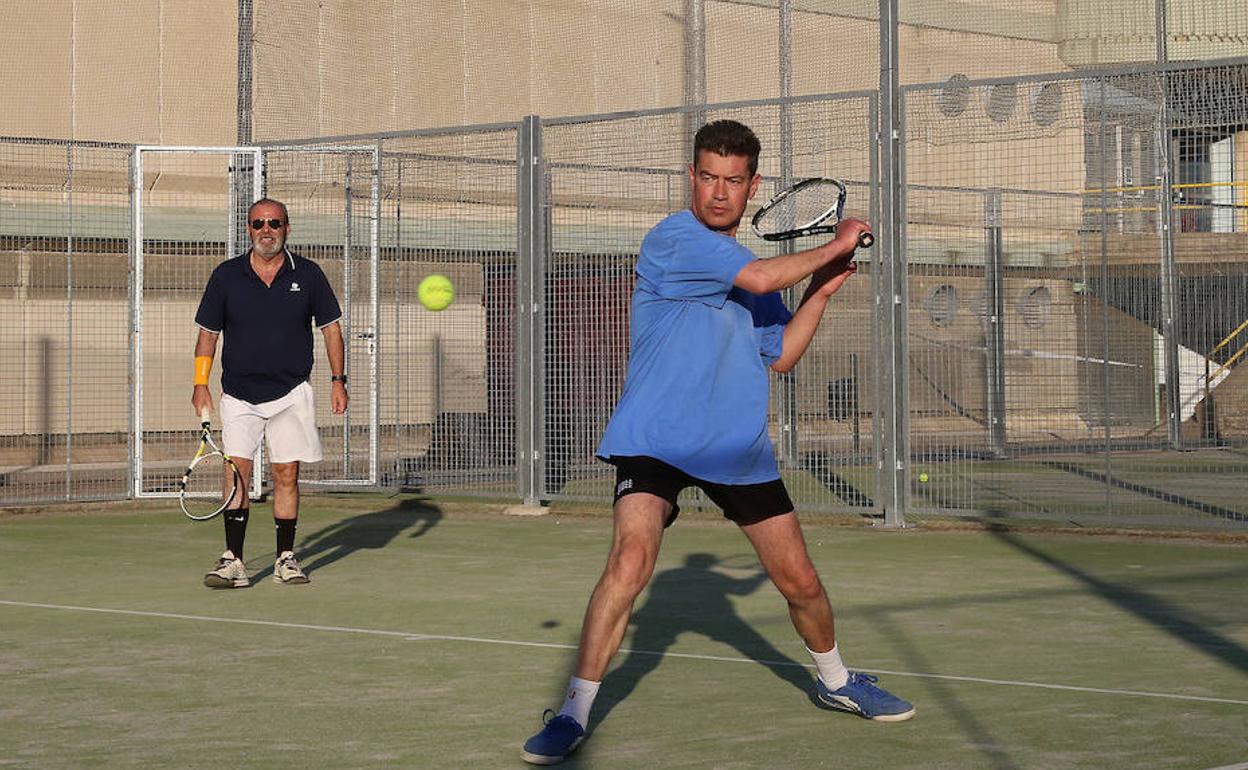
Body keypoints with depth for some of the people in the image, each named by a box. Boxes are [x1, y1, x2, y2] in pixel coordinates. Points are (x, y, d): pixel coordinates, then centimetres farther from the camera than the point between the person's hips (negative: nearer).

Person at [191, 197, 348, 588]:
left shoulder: (308, 274, 2)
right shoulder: (226, 276, 2)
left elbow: (330, 326, 9)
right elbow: (208, 332, 7)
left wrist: (338, 380, 2)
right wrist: (200, 383, -1)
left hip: (290, 393, 0)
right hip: (239, 394, 0)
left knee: (286, 475, 2)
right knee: (236, 471, -10)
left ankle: (286, 558, 12)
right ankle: (233, 560, -9)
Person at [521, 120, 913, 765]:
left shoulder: (751, 268, 15)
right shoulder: (672, 239, -9)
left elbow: (780, 354, 21)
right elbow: (758, 278, -20)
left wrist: (822, 290, 9)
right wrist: (835, 247, -6)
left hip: (739, 448, 7)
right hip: (654, 440, -7)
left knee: (800, 581, 10)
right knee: (631, 561, -26)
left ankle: (835, 681, 37)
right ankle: (573, 714, -18)